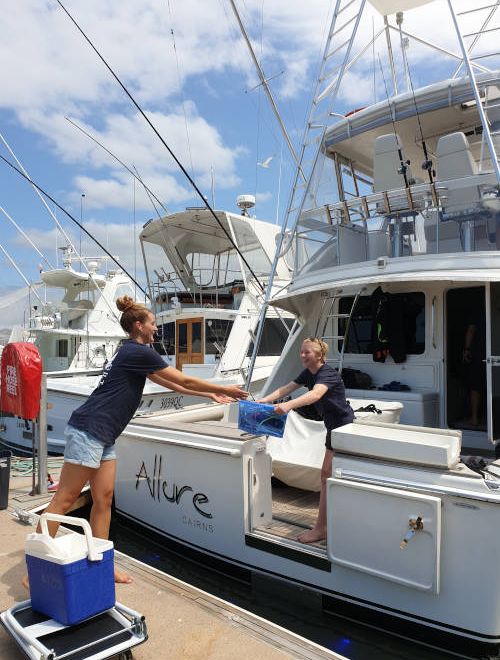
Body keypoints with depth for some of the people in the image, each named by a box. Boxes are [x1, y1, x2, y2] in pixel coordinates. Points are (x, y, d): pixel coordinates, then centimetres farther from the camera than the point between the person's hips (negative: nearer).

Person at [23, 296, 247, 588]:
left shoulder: (132, 353, 18)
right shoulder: (139, 352, -11)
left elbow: (170, 384, 24)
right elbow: (184, 381, -6)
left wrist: (211, 394, 25)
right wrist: (224, 389, 6)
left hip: (103, 437, 10)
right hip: (89, 430, -10)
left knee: (104, 499, 11)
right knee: (65, 499, -4)